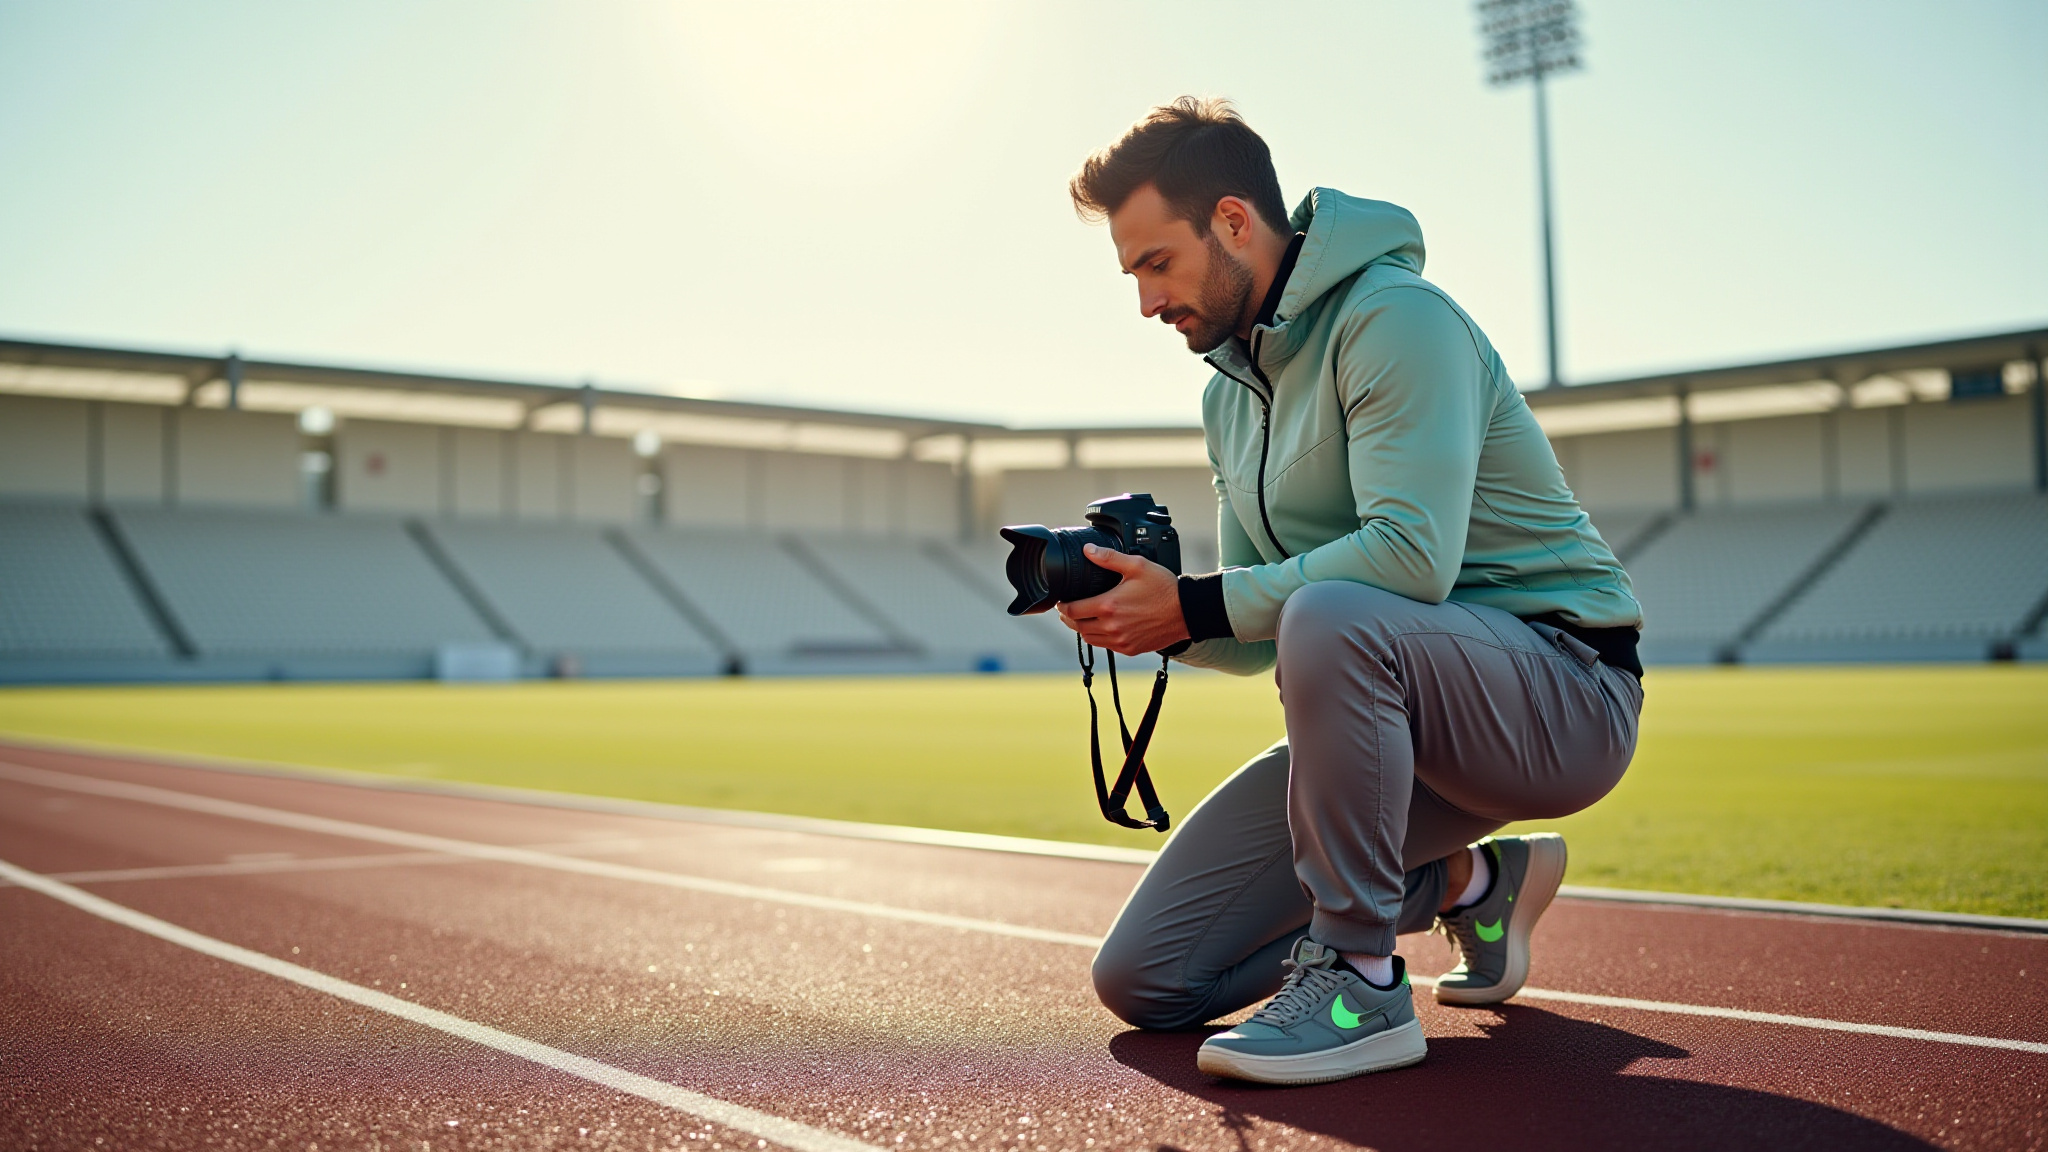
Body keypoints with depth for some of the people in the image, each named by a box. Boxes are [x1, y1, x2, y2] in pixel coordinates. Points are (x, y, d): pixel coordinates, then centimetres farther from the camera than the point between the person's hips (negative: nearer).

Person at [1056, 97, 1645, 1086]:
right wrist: (1156, 616, -9)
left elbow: (1411, 555, -29)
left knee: (1333, 616, -42)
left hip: (1562, 693, -8)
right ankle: (1469, 881, 14)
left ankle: (1362, 981, -21)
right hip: (1389, 710, 8)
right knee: (1143, 980, 0)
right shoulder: (1229, 392, 13)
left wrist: (1192, 605, -25)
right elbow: (1257, 638, 12)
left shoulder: (1393, 318, -14)